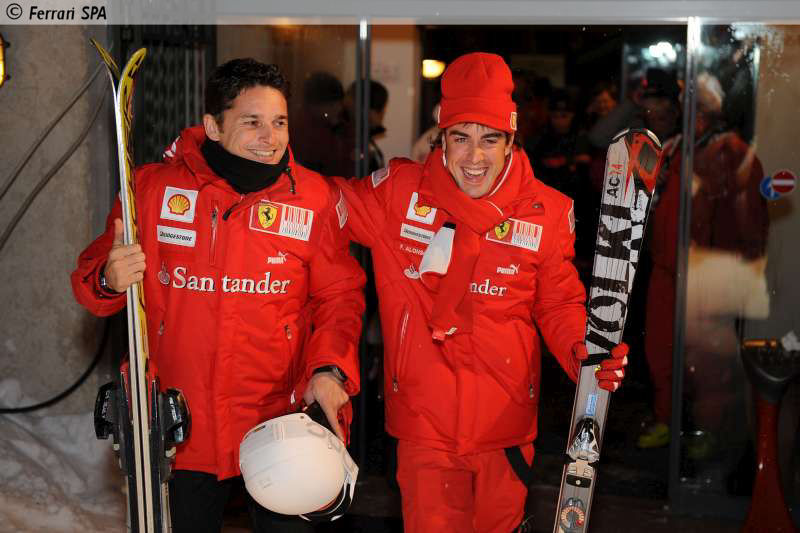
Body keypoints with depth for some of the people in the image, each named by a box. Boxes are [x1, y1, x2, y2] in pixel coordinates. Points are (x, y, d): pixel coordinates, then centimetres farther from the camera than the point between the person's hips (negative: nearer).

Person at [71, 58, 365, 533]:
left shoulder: (315, 197, -4)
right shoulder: (153, 187, -4)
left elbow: (339, 295, 1)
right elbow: (94, 277, 5)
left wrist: (330, 368, -15)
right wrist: (110, 280, -19)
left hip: (279, 422, 0)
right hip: (183, 423, 1)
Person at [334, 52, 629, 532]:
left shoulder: (549, 212, -3)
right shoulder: (399, 191, -6)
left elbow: (559, 305, 6)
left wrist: (582, 353, -11)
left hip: (507, 421, 1)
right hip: (425, 418, -1)